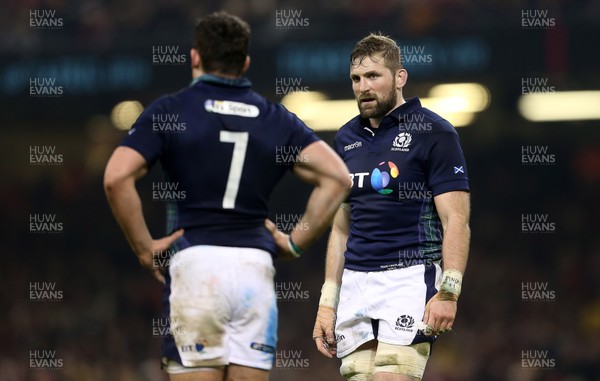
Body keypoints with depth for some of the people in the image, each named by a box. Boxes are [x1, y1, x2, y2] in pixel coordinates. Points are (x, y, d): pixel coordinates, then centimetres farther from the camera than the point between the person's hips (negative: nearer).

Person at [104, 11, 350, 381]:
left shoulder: (169, 111, 3)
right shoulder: (277, 120, 12)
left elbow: (117, 178, -10)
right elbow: (337, 177, 1)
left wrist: (144, 248, -2)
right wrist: (296, 241, 6)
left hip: (195, 264, -3)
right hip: (256, 266, 3)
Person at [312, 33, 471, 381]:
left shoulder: (434, 133, -3)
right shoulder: (346, 140, 15)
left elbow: (456, 221, -8)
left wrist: (448, 293, -18)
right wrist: (328, 302, 15)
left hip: (411, 277, -6)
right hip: (355, 284, 6)